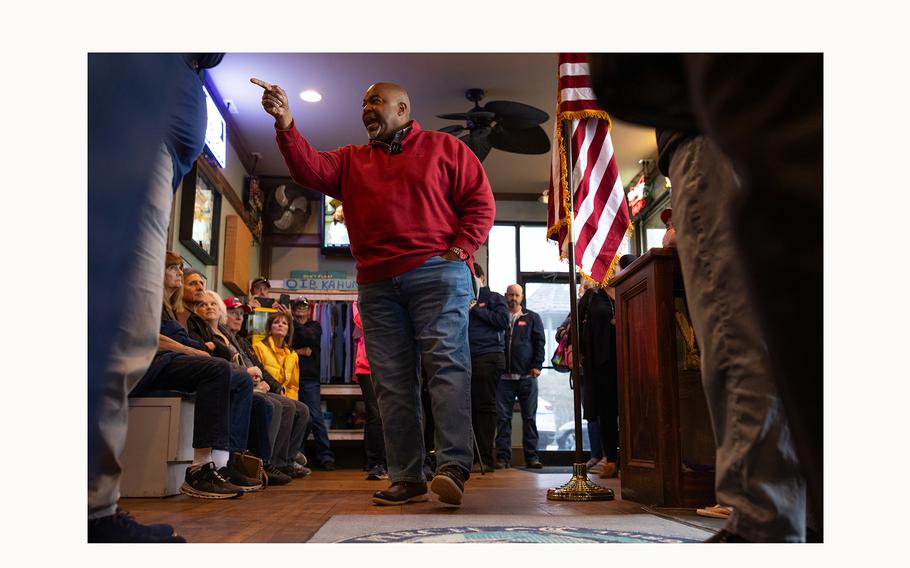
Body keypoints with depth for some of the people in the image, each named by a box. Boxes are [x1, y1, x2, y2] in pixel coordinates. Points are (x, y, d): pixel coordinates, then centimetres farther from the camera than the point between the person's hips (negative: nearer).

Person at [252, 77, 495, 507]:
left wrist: (462, 249, -6)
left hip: (436, 273, -4)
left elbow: (480, 200, 6)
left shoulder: (443, 147, 13)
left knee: (447, 363, -14)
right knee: (392, 382, 1)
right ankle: (407, 478, 5)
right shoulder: (352, 160, 24)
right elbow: (310, 170, 6)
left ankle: (453, 467, -17)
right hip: (376, 284, 4)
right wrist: (286, 126, -8)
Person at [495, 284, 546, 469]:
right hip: (504, 376, 0)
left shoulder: (532, 318, 13)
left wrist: (537, 365, -6)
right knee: (503, 417, -1)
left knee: (529, 417, 2)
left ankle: (531, 456, 6)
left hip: (526, 376, 0)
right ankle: (503, 456, 2)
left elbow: (539, 342, 7)